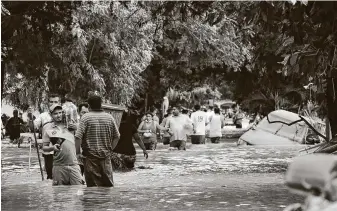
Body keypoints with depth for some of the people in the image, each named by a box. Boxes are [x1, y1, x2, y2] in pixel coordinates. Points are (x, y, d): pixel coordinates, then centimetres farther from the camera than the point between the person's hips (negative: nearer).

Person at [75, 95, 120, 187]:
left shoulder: (86, 117, -7)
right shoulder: (109, 117, 5)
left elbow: (78, 137, -13)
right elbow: (117, 136, 10)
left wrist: (78, 152, -3)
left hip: (91, 156, -3)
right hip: (106, 156, 3)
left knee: (93, 185, 0)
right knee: (108, 184, 10)